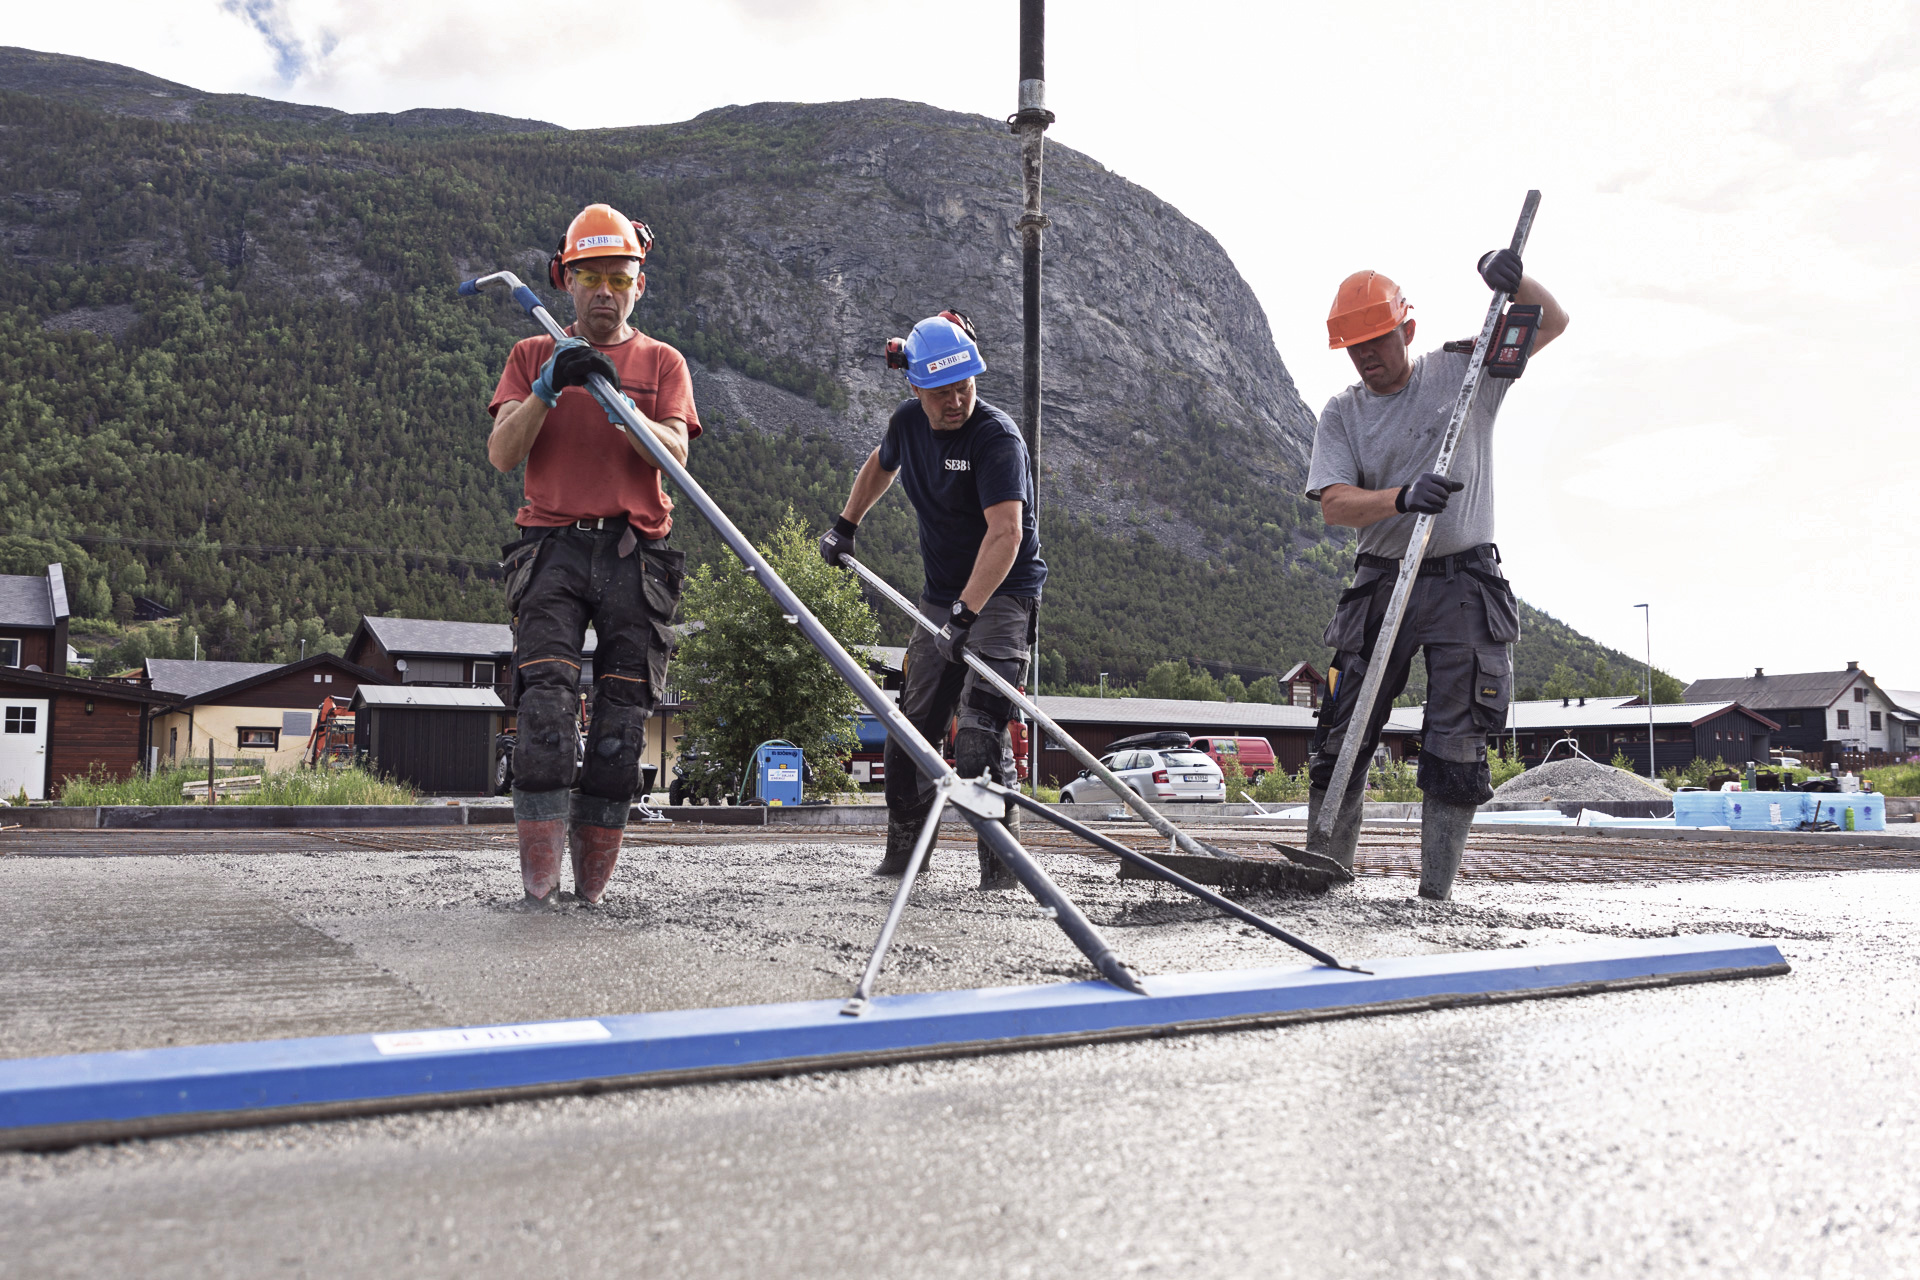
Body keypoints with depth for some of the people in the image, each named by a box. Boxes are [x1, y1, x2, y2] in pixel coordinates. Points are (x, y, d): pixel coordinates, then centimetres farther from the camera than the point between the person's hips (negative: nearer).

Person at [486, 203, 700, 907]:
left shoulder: (661, 362, 15)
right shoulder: (534, 355, 16)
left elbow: (673, 453, -3)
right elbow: (501, 454, 2)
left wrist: (617, 401, -18)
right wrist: (548, 388, -12)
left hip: (635, 552, 1)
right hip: (553, 548, 0)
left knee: (622, 719, -1)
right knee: (545, 701, -15)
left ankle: (592, 877, 8)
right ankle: (539, 873, -10)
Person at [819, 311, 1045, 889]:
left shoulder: (998, 437, -22)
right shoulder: (908, 422, -1)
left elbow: (1005, 533, -34)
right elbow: (880, 464, 24)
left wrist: (966, 612, -41)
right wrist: (846, 525, 28)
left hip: (1003, 595, -7)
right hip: (941, 596, 7)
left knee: (978, 731, -18)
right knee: (911, 724, 8)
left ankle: (1000, 859, -8)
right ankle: (903, 850, 22)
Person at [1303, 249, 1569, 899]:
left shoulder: (1464, 370, 4)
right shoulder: (1341, 414, 4)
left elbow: (1552, 322, 2)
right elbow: (1334, 504, -9)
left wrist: (1512, 278, -18)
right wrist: (1402, 498, -28)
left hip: (1464, 584, -1)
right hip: (1380, 584, 2)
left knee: (1456, 752, -4)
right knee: (1341, 741, -1)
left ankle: (1434, 897, 4)